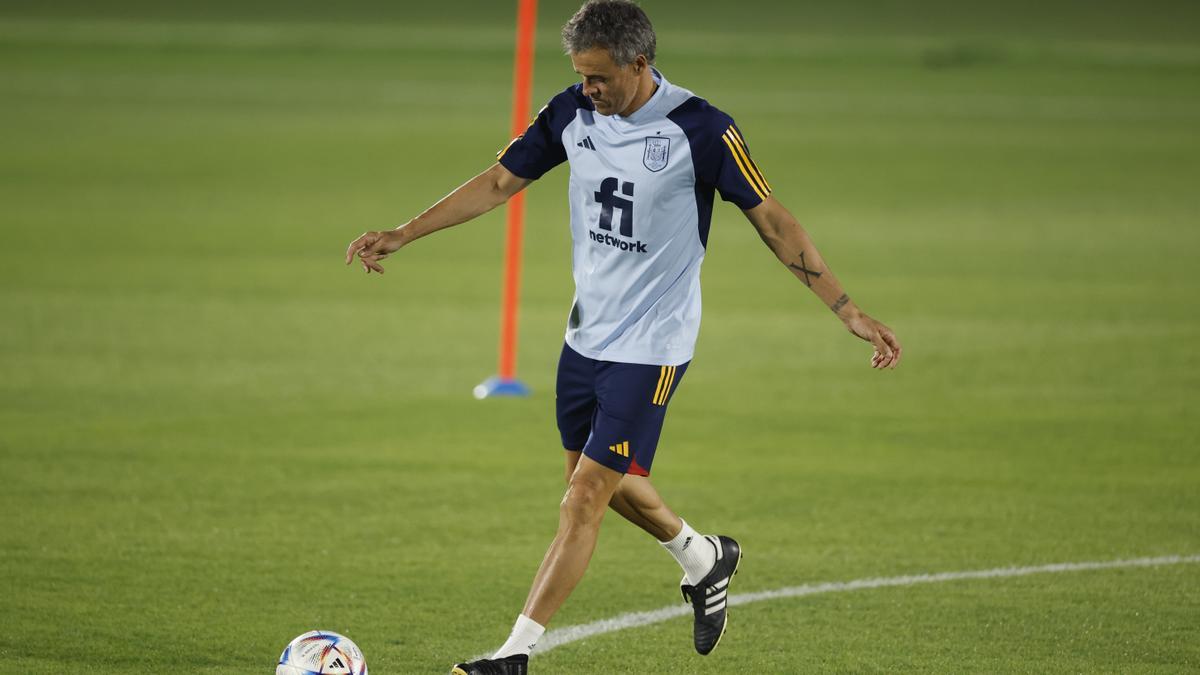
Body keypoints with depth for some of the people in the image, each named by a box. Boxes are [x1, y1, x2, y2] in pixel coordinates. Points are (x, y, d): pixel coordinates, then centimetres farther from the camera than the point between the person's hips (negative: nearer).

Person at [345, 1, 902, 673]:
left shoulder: (701, 130, -18)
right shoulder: (573, 112, -3)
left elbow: (773, 221, -12)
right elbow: (498, 183, 6)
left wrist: (852, 314, -13)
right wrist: (401, 236, 0)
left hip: (651, 346, -7)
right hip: (587, 333, 7)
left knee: (585, 499, -9)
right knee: (608, 479, 19)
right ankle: (704, 557, 46)